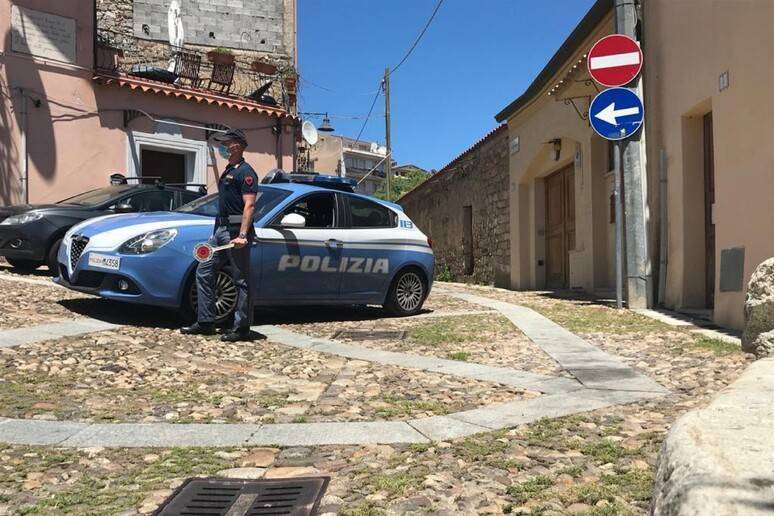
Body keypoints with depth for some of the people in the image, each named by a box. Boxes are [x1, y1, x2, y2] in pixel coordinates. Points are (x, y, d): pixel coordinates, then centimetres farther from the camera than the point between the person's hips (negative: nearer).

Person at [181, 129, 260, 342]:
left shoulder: (245, 172, -10)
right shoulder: (228, 170, 20)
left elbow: (249, 206, -19)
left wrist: (242, 235, -27)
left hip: (236, 230, -10)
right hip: (221, 229, 10)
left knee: (241, 280, -3)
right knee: (204, 271, 10)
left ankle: (241, 328, 5)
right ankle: (205, 322, 17)